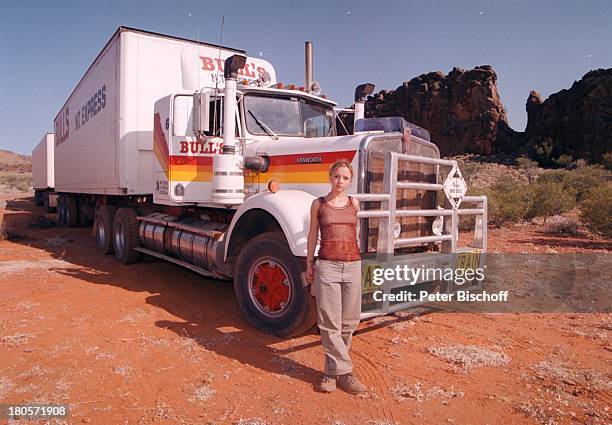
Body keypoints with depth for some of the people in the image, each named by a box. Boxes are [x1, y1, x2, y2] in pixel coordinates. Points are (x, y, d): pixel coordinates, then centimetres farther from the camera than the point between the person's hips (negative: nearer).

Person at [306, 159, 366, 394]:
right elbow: (313, 235, 10)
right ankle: (343, 371, 9)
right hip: (326, 266, -2)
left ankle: (333, 370, 22)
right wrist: (309, 263, 9)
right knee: (330, 322, -3)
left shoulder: (354, 203, 10)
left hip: (352, 265, 3)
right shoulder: (318, 204, 5)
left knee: (348, 321, 6)